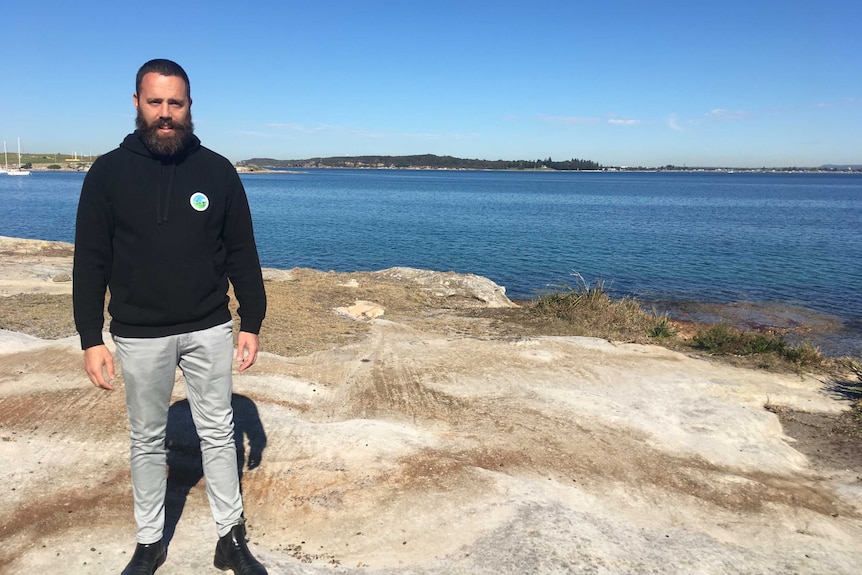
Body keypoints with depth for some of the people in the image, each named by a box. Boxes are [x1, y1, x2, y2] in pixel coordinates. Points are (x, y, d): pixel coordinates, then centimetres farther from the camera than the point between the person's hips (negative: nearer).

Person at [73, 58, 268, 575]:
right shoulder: (109, 173, -3)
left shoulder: (217, 171, -1)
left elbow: (242, 255, 2)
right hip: (140, 337, 0)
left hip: (209, 330, 0)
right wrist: (91, 340, -4)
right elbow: (90, 262, -1)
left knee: (218, 433, 9)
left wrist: (251, 325, 0)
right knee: (147, 440, 14)